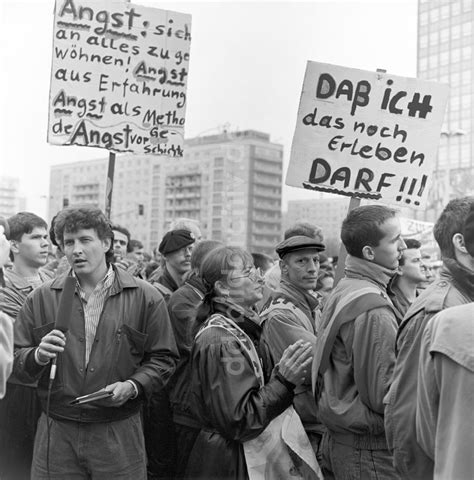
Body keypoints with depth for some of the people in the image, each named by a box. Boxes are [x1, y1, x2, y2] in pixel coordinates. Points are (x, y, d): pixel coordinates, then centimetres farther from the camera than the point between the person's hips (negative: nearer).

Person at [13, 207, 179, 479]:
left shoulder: (145, 298, -1)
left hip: (119, 434, -1)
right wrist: (38, 356, -14)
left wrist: (133, 385, -14)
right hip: (56, 433, 2)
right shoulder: (41, 299, 5)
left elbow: (163, 359, 2)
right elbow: (16, 360, 7)